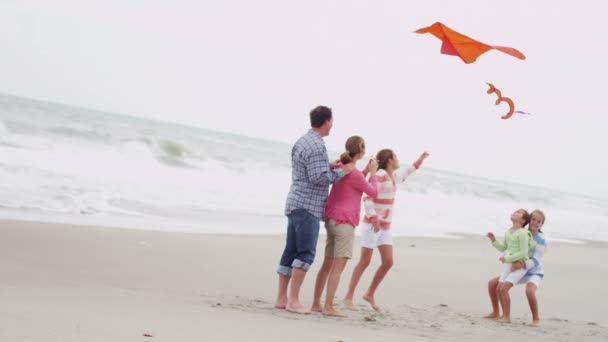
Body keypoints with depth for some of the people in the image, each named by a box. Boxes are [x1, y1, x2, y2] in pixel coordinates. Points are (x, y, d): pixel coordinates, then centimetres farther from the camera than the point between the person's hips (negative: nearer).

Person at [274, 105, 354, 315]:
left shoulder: (302, 141, 15)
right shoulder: (317, 145, -15)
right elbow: (318, 178, -19)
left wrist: (330, 166, 15)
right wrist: (342, 172, -8)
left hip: (296, 203, 10)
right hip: (307, 206, -10)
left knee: (291, 252, 9)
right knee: (305, 253, -9)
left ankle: (281, 298, 10)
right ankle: (293, 300, -12)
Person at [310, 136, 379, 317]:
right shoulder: (355, 173, -15)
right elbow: (372, 192, -1)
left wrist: (366, 171, 21)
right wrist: (373, 173, 12)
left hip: (331, 221, 9)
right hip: (344, 223, -9)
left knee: (327, 264, 12)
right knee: (339, 266, -8)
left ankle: (316, 304, 15)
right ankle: (328, 307, -11)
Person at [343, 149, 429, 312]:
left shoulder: (394, 176, 12)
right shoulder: (379, 175, -14)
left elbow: (403, 175, 37)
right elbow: (367, 198, -21)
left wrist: (419, 160, 39)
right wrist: (374, 218, -30)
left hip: (384, 226, 8)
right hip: (372, 224, -8)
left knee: (388, 262, 0)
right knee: (365, 261, -7)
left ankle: (370, 294, 13)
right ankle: (349, 297, -1)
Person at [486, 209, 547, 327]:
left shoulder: (541, 239, -18)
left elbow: (536, 261, -24)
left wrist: (523, 265, -41)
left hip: (534, 273, -6)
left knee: (529, 291, -38)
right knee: (492, 283, 0)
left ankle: (536, 319, -17)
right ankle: (496, 313, 15)